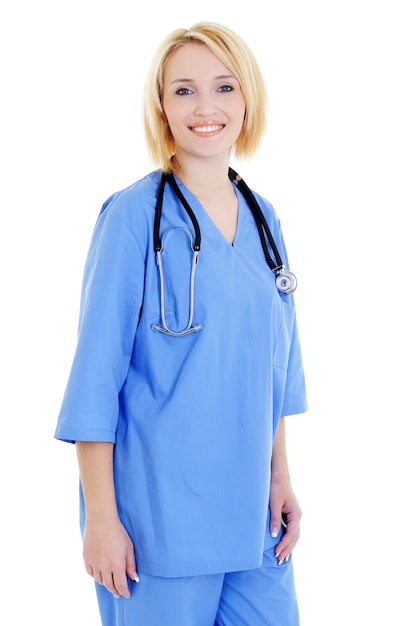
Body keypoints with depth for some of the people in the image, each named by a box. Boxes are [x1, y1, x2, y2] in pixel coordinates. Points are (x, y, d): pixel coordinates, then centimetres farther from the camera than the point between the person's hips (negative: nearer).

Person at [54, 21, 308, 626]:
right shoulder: (133, 217, -11)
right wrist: (100, 516, -13)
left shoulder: (263, 219, 7)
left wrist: (281, 477, 12)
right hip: (160, 522, -5)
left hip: (251, 513, 6)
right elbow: (97, 375, -12)